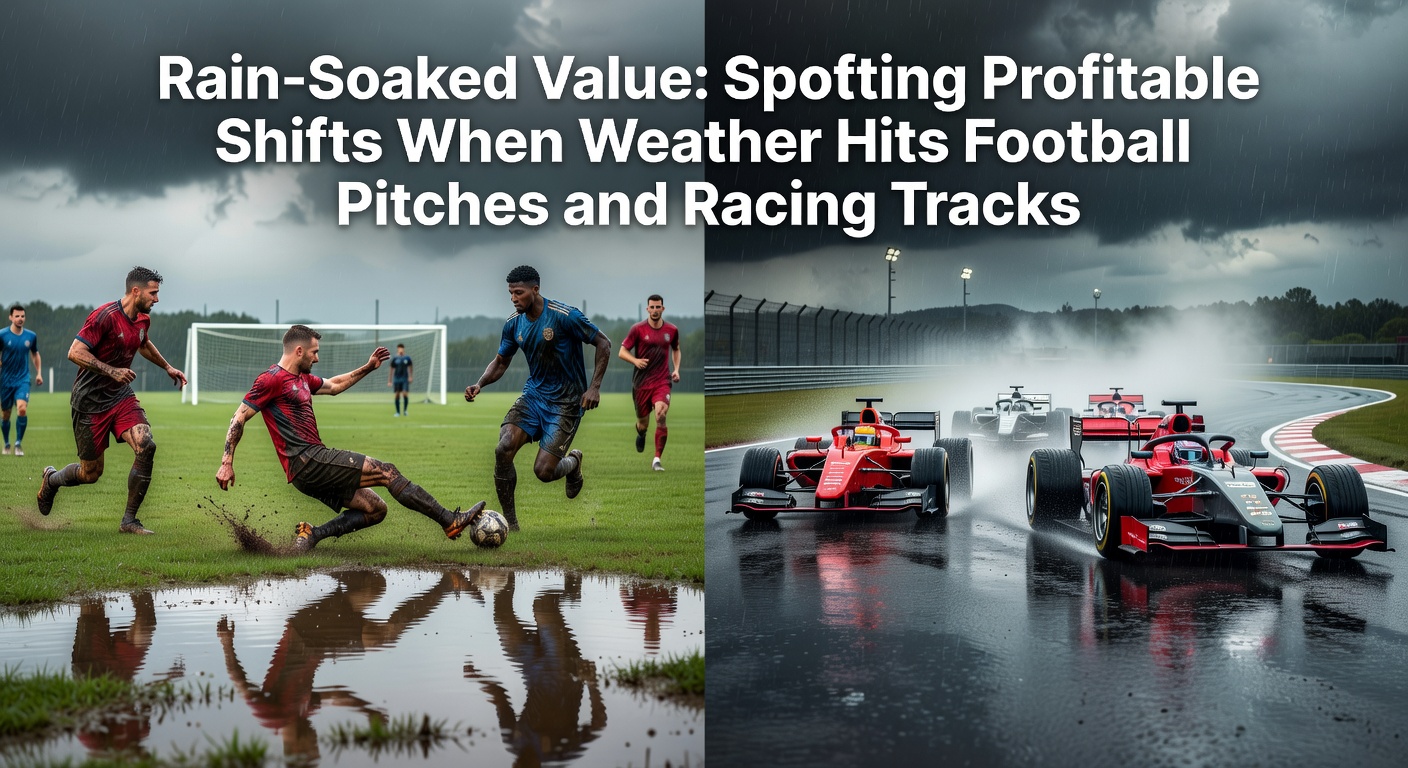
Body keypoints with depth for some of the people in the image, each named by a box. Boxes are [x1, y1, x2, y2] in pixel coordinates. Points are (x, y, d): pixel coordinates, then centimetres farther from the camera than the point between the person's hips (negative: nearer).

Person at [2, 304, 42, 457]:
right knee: (5, 414, 7)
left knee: (22, 409, -20)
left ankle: (18, 443, -7)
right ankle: (7, 444, 28)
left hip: (23, 380, 1)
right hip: (6, 380, -1)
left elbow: (35, 354, 18)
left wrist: (39, 373, 11)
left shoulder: (31, 336, 3)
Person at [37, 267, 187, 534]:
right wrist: (112, 371, -26)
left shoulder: (143, 319, 6)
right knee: (91, 473, 3)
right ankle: (51, 479, 39)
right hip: (90, 402, -6)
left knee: (146, 446, -20)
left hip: (121, 396, 6)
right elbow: (75, 353, -22)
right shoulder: (106, 316, -19)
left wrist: (168, 367, 32)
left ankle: (129, 520, -8)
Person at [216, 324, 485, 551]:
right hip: (306, 461, -10)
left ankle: (312, 534, -5)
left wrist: (367, 368, 34)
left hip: (313, 468, 10)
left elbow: (333, 386, 38)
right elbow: (239, 417, -8)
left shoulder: (303, 378, 21)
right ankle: (450, 521, -10)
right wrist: (227, 463, -13)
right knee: (387, 472, -11)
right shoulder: (273, 379, -6)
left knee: (375, 509, 4)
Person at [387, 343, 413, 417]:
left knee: (405, 394, -12)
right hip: (396, 379, 0)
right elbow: (391, 370, 7)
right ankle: (398, 412, 9)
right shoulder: (394, 359, 4)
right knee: (397, 395, 0)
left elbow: (410, 368, 10)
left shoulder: (407, 358, 5)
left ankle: (405, 410, 3)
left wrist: (411, 377, -4)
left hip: (405, 379, 0)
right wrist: (389, 381, 4)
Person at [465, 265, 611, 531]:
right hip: (534, 394, 5)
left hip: (566, 402, -5)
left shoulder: (565, 316, -18)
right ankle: (510, 524, -4)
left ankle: (573, 462, 27)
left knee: (543, 471, -12)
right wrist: (480, 384, -8)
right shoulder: (514, 323, 0)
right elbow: (500, 361, 12)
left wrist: (594, 387, -17)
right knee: (503, 450, -18)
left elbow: (603, 343, -11)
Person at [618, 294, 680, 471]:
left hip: (662, 381, 0)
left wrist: (676, 369, 8)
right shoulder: (638, 329, -3)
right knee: (643, 423, 8)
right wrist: (635, 361, -20)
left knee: (661, 416, -22)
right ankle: (641, 433, 49)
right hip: (641, 382, 0)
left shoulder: (672, 330, 5)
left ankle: (657, 460, -14)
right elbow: (622, 352, -1)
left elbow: (676, 350, 23)